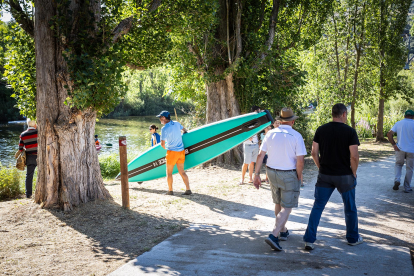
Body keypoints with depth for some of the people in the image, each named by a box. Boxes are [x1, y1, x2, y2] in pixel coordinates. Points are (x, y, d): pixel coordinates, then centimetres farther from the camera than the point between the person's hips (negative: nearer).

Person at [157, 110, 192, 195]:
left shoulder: (164, 128, -14)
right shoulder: (177, 123, 4)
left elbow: (162, 144, -14)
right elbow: (184, 130, 23)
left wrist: (165, 148, 7)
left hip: (172, 152, -6)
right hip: (181, 151, 6)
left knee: (169, 172, 8)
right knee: (182, 171, 9)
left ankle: (170, 191, 12)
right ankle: (188, 190, 4)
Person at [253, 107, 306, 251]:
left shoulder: (270, 134, -1)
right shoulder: (296, 136, -13)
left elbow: (261, 155, -1)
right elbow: (300, 160, -16)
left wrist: (257, 174, 5)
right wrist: (299, 176, 0)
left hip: (272, 173, 5)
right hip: (289, 175, -5)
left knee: (278, 203, 22)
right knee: (286, 207, 2)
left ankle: (283, 231, 36)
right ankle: (273, 236, -13)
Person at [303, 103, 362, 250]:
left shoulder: (321, 130, -1)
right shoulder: (350, 131, -10)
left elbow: (314, 153, -1)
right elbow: (354, 157, -14)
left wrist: (321, 168, 12)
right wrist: (353, 172, 1)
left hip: (325, 175, 2)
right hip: (345, 176, -2)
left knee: (318, 206, 7)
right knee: (350, 208, 16)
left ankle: (309, 240, 2)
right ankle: (353, 238, 31)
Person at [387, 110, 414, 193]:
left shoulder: (398, 123, 2)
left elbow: (389, 134, -5)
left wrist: (394, 144, -2)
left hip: (400, 149, 2)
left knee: (398, 164, 20)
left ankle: (397, 180, -4)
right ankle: (407, 188, 13)